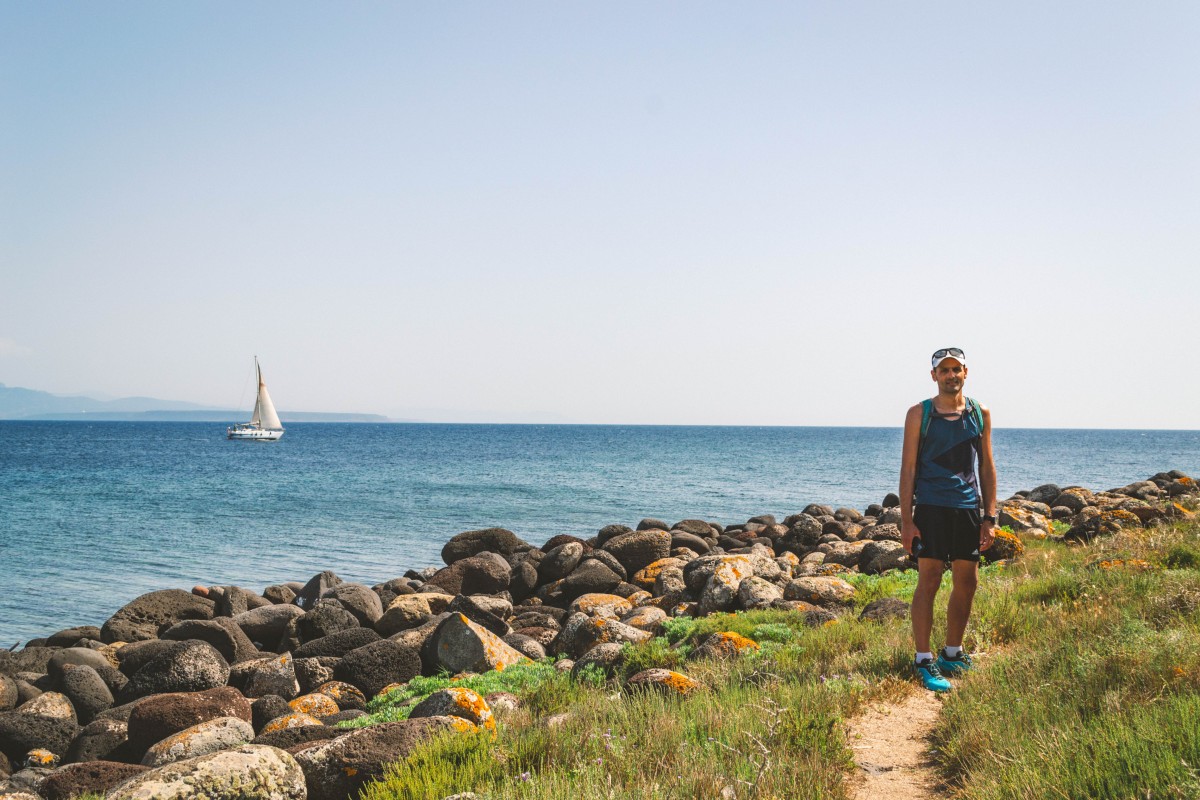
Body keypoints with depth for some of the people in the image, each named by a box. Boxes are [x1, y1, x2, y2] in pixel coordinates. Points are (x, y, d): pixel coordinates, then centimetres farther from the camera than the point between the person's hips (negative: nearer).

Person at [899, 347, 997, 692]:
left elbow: (987, 467, 12)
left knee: (967, 583, 9)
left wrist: (990, 517, 6)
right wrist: (906, 520, -8)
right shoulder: (919, 414, -1)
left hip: (969, 508, 4)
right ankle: (924, 660, 2)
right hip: (931, 508, -4)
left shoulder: (980, 414, 9)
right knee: (928, 582, -5)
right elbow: (908, 468, -2)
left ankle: (952, 653, 24)